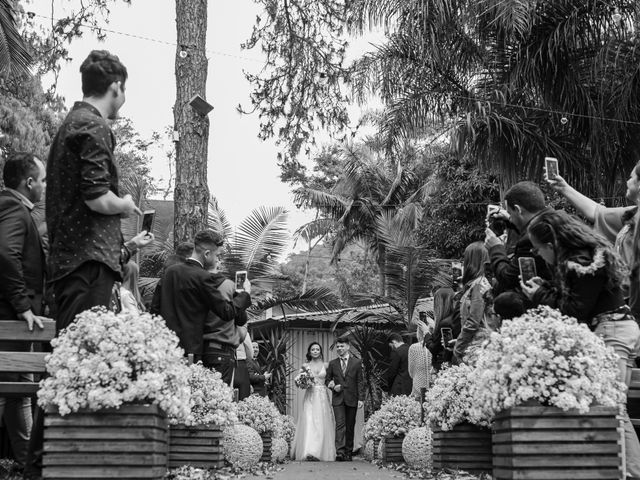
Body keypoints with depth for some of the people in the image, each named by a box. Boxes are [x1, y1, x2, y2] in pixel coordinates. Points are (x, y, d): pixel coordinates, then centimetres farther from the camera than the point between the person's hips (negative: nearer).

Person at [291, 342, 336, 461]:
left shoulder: (326, 366, 7)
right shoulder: (305, 366, 6)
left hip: (323, 397, 1)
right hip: (310, 397, -1)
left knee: (322, 424, -2)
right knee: (309, 423, -11)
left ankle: (322, 452, 5)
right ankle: (309, 452, -12)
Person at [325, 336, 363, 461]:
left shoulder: (356, 363, 5)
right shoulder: (332, 364, 9)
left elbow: (360, 382, 3)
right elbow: (327, 380, 16)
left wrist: (361, 398, -5)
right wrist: (332, 386, -6)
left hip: (352, 399, 0)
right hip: (338, 399, 0)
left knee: (350, 427, 5)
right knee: (340, 425, -13)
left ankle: (348, 453, 14)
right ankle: (339, 452, -21)